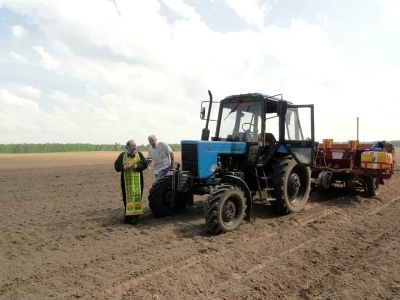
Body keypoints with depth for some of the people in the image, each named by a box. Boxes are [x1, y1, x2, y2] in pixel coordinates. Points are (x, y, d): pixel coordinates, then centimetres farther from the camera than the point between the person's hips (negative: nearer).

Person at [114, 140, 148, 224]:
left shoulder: (139, 154, 5)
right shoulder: (122, 155, 4)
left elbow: (145, 164, 0)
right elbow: (116, 166, 2)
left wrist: (137, 166, -18)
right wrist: (124, 167, -17)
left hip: (137, 180, 0)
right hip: (126, 180, 0)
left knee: (137, 197, -2)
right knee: (127, 198, 4)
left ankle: (135, 216, 5)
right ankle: (128, 215, 16)